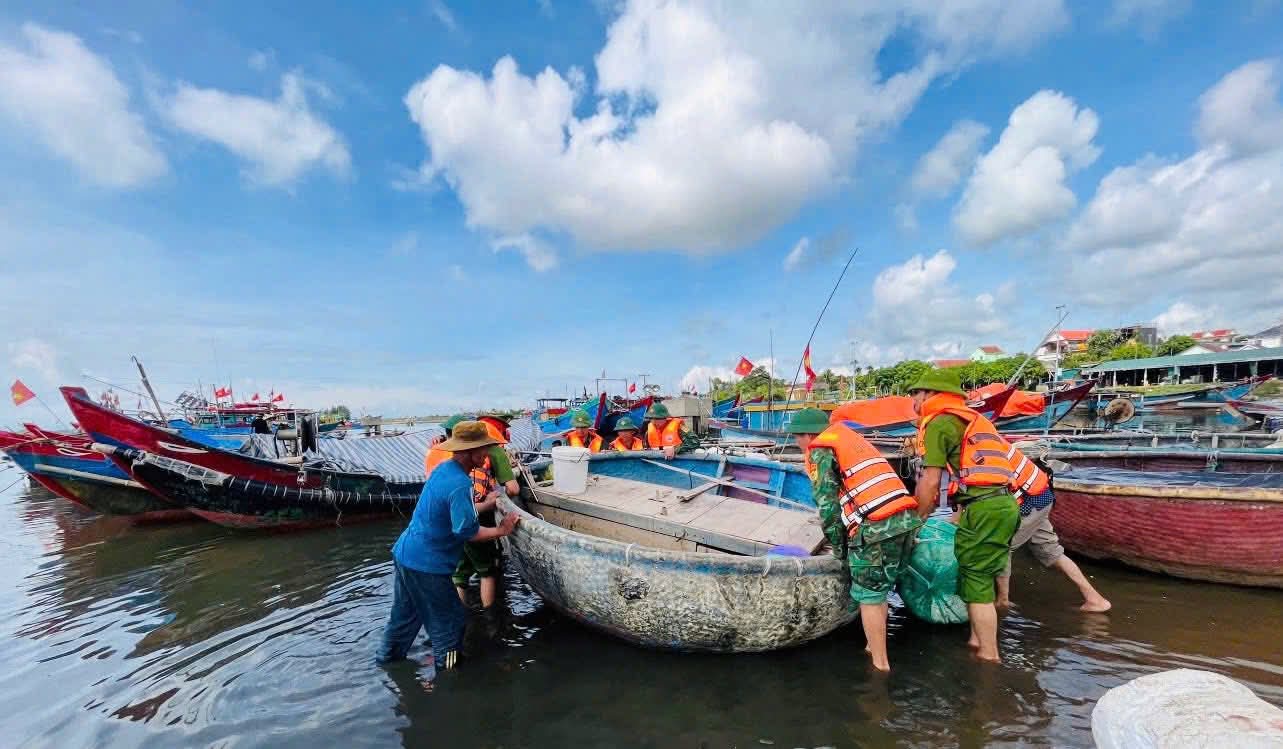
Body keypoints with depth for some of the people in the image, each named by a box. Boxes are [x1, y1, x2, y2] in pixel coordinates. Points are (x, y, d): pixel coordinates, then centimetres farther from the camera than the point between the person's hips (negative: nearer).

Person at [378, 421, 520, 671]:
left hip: (404, 553, 9)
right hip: (426, 564, -9)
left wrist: (485, 505, 19)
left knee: (406, 612, 28)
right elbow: (467, 531, -26)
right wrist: (500, 530, -14)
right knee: (450, 617, 11)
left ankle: (389, 655, 45)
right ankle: (446, 665, 27)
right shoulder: (460, 484, -27)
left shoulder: (443, 469, 2)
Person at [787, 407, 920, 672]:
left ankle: (881, 664, 15)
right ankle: (875, 648, 31)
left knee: (868, 597, 7)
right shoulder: (851, 438, 25)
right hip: (906, 519, 8)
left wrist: (838, 546, 5)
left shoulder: (820, 451, 1)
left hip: (877, 528, -8)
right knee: (878, 591, 21)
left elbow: (827, 504, -7)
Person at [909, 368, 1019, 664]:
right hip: (1003, 503, 9)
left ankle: (989, 657, 10)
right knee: (980, 577, 19)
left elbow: (930, 481, -10)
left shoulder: (938, 422, -6)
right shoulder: (968, 418, 22)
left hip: (984, 507, -9)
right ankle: (977, 641, 28)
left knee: (976, 583, 1)